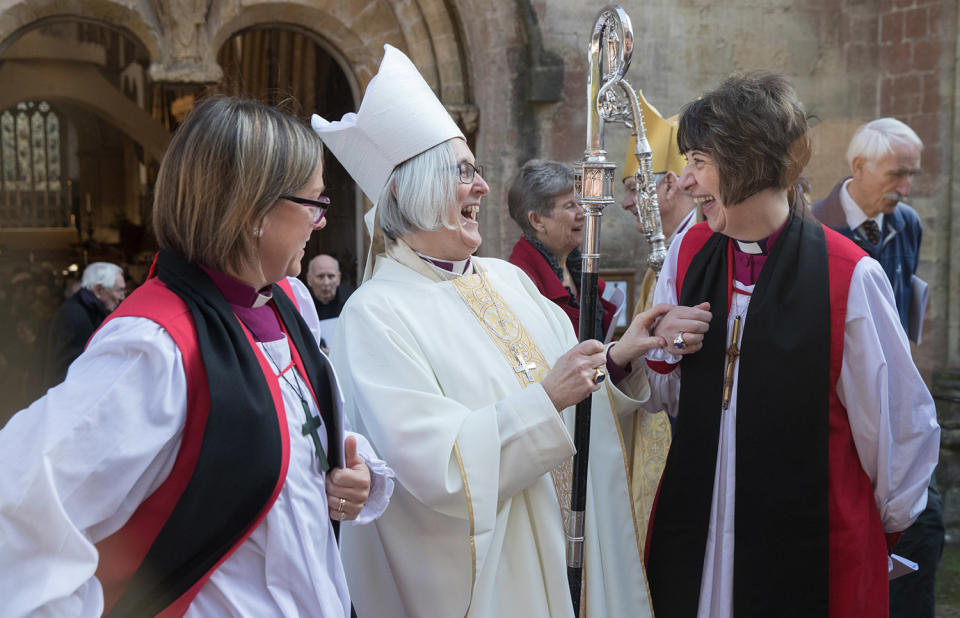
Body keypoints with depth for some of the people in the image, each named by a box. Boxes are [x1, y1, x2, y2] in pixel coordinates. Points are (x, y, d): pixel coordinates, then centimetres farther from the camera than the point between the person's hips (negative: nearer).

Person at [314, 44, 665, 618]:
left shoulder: (508, 280, 7)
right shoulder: (377, 313, -16)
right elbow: (433, 465, -23)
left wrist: (618, 360, -7)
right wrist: (545, 399, -26)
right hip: (475, 572, -7)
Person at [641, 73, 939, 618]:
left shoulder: (849, 276, -15)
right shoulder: (688, 253, 2)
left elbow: (899, 423, -5)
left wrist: (889, 525, 7)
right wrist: (663, 348, -8)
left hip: (811, 551, -4)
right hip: (695, 537, 4)